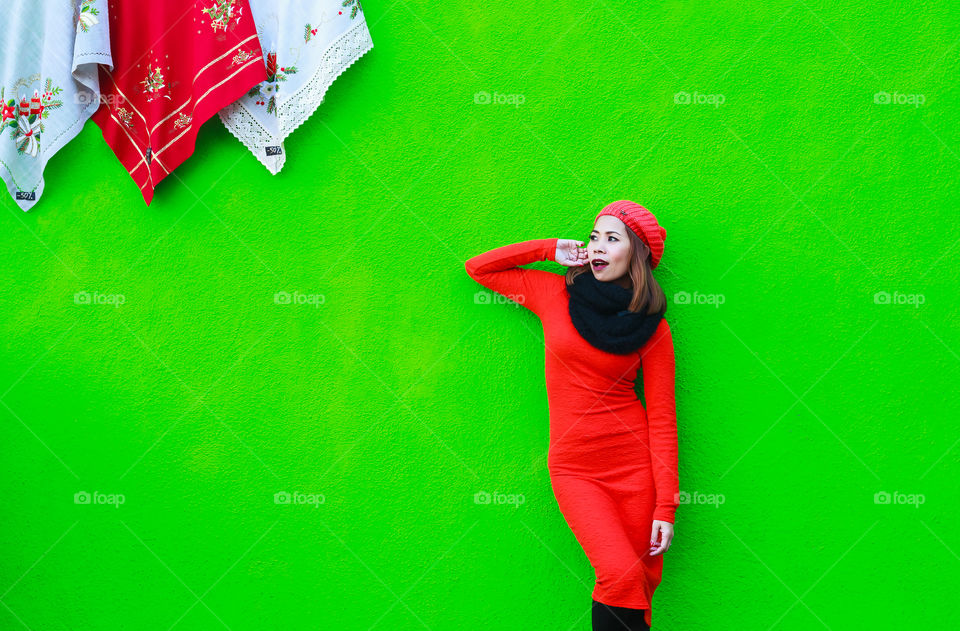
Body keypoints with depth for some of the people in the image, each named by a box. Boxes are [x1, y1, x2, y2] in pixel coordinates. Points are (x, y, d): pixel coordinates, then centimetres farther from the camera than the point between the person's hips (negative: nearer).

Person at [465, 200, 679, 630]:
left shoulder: (651, 326, 1)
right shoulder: (556, 294, 5)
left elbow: (662, 418, -1)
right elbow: (477, 268, 12)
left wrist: (666, 505, -7)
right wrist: (550, 250, 3)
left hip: (635, 463, 0)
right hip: (574, 466, 0)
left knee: (640, 582, 0)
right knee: (620, 575, -16)